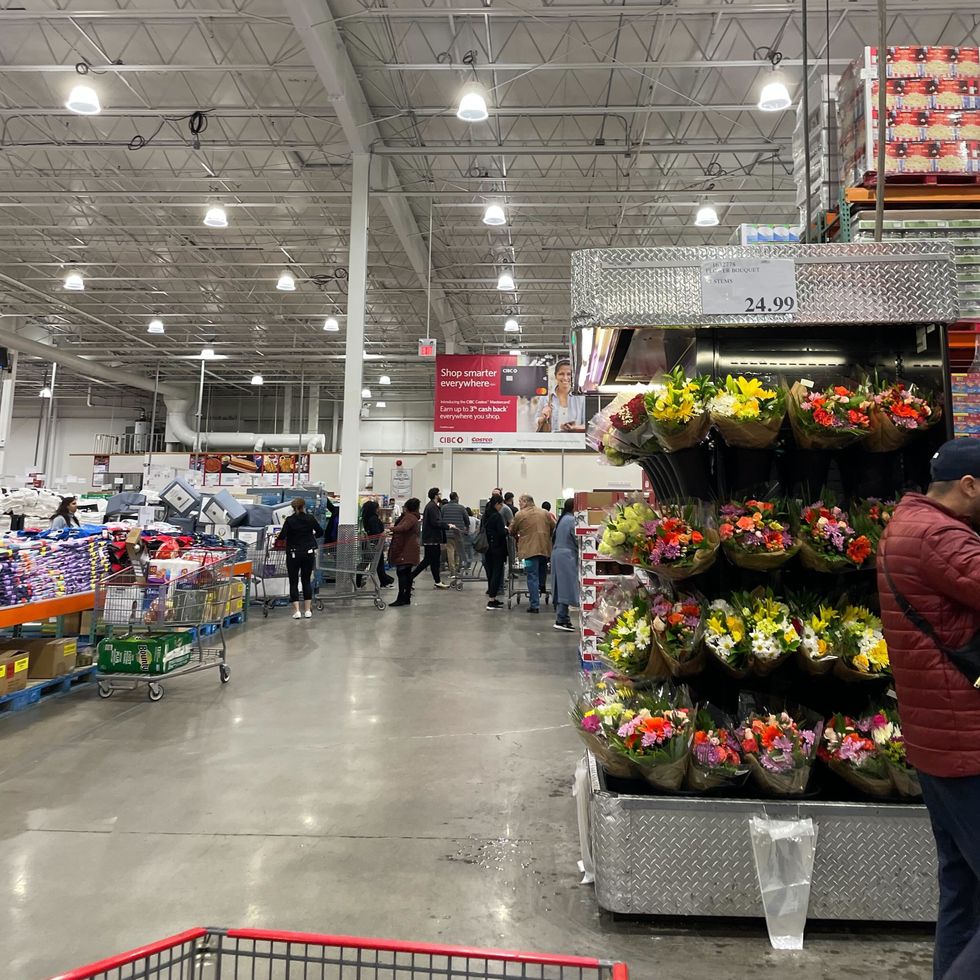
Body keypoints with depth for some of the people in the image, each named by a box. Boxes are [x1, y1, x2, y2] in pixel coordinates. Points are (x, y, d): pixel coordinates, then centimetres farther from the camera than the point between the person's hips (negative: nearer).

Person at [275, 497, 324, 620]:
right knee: (306, 581, 11)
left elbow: (282, 536, -15)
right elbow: (320, 532, 8)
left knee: (293, 582, 5)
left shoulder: (289, 520, -8)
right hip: (309, 553, 2)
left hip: (293, 554, -2)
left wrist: (276, 541, 6)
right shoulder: (310, 519, -1)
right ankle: (307, 610, 10)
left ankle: (296, 611, -1)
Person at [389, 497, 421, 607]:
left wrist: (391, 529, -42)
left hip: (406, 551, -11)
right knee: (407, 573, 11)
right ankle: (407, 598, 15)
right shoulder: (412, 517, 21)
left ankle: (401, 598, -12)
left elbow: (403, 527, -33)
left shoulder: (410, 517, -14)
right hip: (408, 551, 11)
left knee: (401, 572, -11)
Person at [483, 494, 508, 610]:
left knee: (490, 573, 13)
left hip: (488, 547, 8)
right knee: (497, 573, -3)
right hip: (497, 548, -8)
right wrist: (507, 530, 0)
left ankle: (492, 599, 21)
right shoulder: (497, 516, -16)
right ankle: (492, 601, -3)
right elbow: (501, 533, -21)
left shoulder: (486, 515, 8)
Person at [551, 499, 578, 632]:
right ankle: (561, 620, -8)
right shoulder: (572, 520, -13)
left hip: (557, 554, 9)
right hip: (567, 556, -9)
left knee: (560, 587, 11)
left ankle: (561, 617, 16)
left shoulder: (561, 519, 14)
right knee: (566, 588, -7)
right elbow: (578, 540, -14)